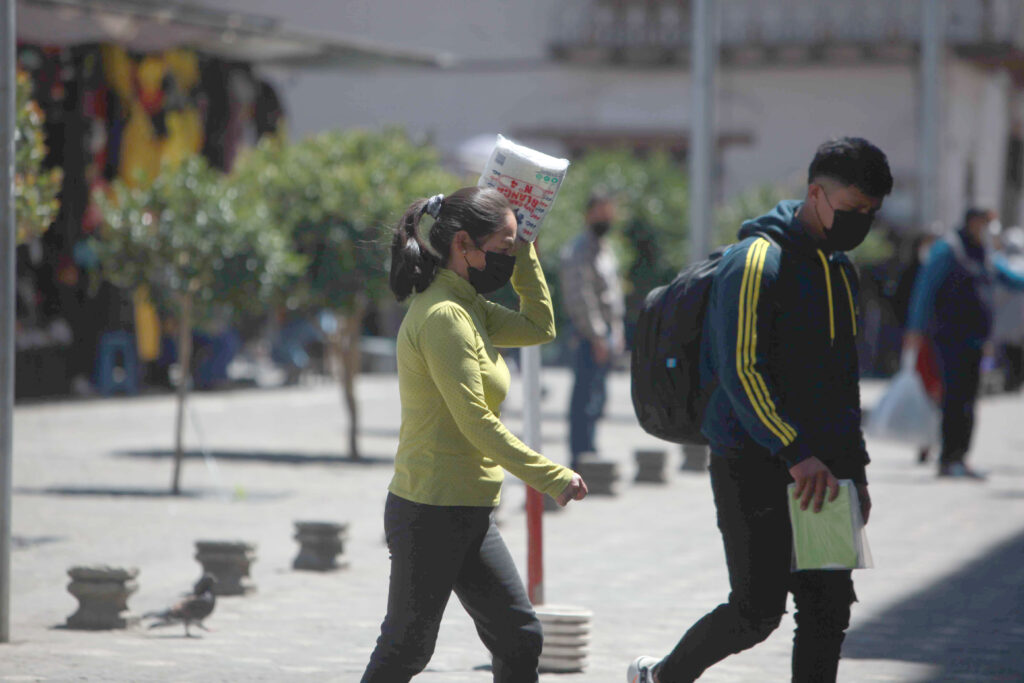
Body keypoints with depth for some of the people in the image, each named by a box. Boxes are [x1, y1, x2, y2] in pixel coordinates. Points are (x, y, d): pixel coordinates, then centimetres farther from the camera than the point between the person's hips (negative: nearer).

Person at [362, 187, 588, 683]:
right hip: (432, 514, -10)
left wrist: (524, 250, 14)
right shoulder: (444, 316, -18)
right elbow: (476, 422, -21)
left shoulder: (467, 308, 12)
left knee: (519, 638, 8)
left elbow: (539, 328, 20)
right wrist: (551, 478, -17)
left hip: (467, 513, 10)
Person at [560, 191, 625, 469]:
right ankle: (581, 454, -9)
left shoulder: (604, 248, 18)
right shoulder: (579, 250, -12)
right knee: (587, 396, -10)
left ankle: (587, 451, 21)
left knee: (596, 396, 14)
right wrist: (596, 337, -19)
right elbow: (580, 297, -18)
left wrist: (617, 331, 20)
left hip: (604, 333, 10)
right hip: (590, 334, -10)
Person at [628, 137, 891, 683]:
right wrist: (796, 452, -27)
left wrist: (855, 469, 18)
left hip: (819, 465, 8)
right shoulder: (757, 261, -12)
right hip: (753, 467, -8)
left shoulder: (841, 270, 16)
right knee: (758, 610, -8)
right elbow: (741, 371, -20)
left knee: (829, 609, 2)